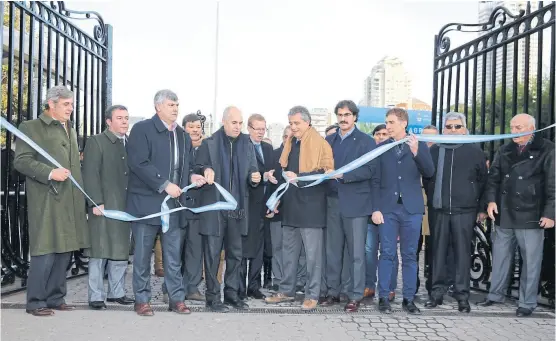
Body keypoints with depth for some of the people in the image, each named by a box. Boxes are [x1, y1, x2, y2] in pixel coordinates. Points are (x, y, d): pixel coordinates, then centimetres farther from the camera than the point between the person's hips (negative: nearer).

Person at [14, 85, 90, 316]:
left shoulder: (70, 130, 22)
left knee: (64, 250, 9)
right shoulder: (31, 127, -1)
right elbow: (20, 160, -10)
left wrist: (81, 196, 18)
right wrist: (49, 173, -21)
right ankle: (35, 302, 6)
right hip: (46, 200, -7)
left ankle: (55, 298, 19)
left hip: (70, 201, 7)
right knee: (45, 252, -5)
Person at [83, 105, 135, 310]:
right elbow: (90, 175, -8)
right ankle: (96, 296, 6)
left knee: (121, 251, 10)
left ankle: (117, 292, 20)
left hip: (125, 207, 6)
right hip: (104, 207, -5)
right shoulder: (96, 142, -1)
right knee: (100, 252, -1)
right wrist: (96, 202, -16)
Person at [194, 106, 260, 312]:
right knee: (212, 254, 0)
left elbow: (252, 171, 10)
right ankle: (212, 297, 9)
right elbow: (197, 169, 2)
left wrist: (254, 178, -12)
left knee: (235, 254, 10)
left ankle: (232, 294, 22)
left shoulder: (247, 145, 10)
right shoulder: (209, 144, 2)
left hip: (237, 207, 3)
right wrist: (205, 171, -20)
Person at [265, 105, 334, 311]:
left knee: (312, 253, 0)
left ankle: (312, 295, 10)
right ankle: (286, 291, 24)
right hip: (290, 204, 7)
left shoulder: (320, 143, -7)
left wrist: (298, 177, -21)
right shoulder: (289, 143, 15)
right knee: (289, 251, 14)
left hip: (310, 205, -7)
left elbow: (326, 171, -15)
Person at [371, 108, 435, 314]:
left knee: (409, 255, 6)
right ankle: (383, 298, 8)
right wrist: (375, 208, -4)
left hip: (411, 208, 0)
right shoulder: (381, 147, 5)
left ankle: (408, 299, 14)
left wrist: (416, 152, -20)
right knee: (387, 254, 1)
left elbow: (429, 172, -5)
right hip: (388, 208, 0)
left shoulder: (419, 145, 5)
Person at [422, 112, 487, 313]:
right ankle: (437, 292, 14)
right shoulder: (435, 151, 9)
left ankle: (462, 295, 8)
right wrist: (433, 199, 10)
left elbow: (483, 180, 8)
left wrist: (477, 206, 7)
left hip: (464, 211, -2)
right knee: (439, 252, 5)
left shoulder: (475, 152, 4)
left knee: (462, 253, 1)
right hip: (440, 211, 2)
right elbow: (426, 178, 16)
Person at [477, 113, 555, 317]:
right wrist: (491, 200, -3)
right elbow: (493, 178, 12)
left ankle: (527, 303, 16)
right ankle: (495, 295, 28)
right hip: (503, 216, 5)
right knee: (500, 258, 14)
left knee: (530, 262, 4)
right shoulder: (504, 151, 11)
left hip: (530, 217, -4)